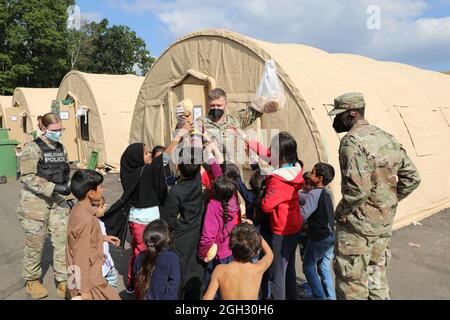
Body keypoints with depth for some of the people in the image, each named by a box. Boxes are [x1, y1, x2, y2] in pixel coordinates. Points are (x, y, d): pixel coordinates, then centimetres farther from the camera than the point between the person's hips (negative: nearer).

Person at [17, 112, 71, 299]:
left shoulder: (61, 148, 9)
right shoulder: (32, 148, -11)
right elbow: (28, 177, -17)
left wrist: (66, 190, 14)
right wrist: (54, 188, -24)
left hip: (57, 200, 5)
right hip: (35, 201, -5)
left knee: (63, 240, 2)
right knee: (35, 242, 8)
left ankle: (63, 281, 15)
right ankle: (32, 281, 29)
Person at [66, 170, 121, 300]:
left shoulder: (78, 210, 1)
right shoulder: (86, 219, -27)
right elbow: (82, 256, -24)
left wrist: (103, 238, 21)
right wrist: (84, 289, -19)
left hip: (82, 274, 9)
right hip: (88, 278, -9)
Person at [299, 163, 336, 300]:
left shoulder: (315, 193, -19)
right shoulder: (326, 192, 8)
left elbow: (303, 214, -27)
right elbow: (306, 197, 15)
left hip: (318, 237, -8)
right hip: (330, 235, 8)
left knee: (308, 266, 7)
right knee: (325, 268, 16)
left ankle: (320, 297, 9)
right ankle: (330, 297, 21)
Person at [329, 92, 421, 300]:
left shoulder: (353, 142, -20)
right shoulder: (388, 139, 6)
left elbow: (358, 189, -28)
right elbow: (412, 178, 11)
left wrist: (341, 212, -13)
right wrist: (389, 202, 13)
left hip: (357, 227, -8)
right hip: (384, 224, 8)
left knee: (352, 284, 6)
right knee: (377, 278, 23)